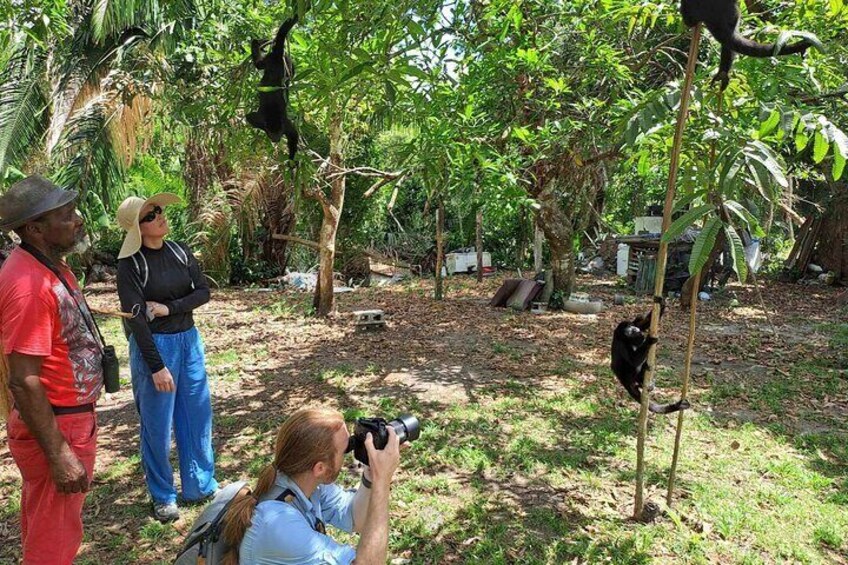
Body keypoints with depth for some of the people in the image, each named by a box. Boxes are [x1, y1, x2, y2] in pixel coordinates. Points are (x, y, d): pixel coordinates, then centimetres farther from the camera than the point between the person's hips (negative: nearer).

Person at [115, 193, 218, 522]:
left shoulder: (180, 252, 3)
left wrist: (168, 308, -15)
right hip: (153, 345, -5)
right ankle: (162, 496, 25)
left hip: (189, 340, 5)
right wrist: (157, 366, -18)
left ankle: (200, 486, 29)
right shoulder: (130, 264, -11)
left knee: (197, 415, 12)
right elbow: (135, 317, -16)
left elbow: (203, 292, 1)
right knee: (158, 424, 6)